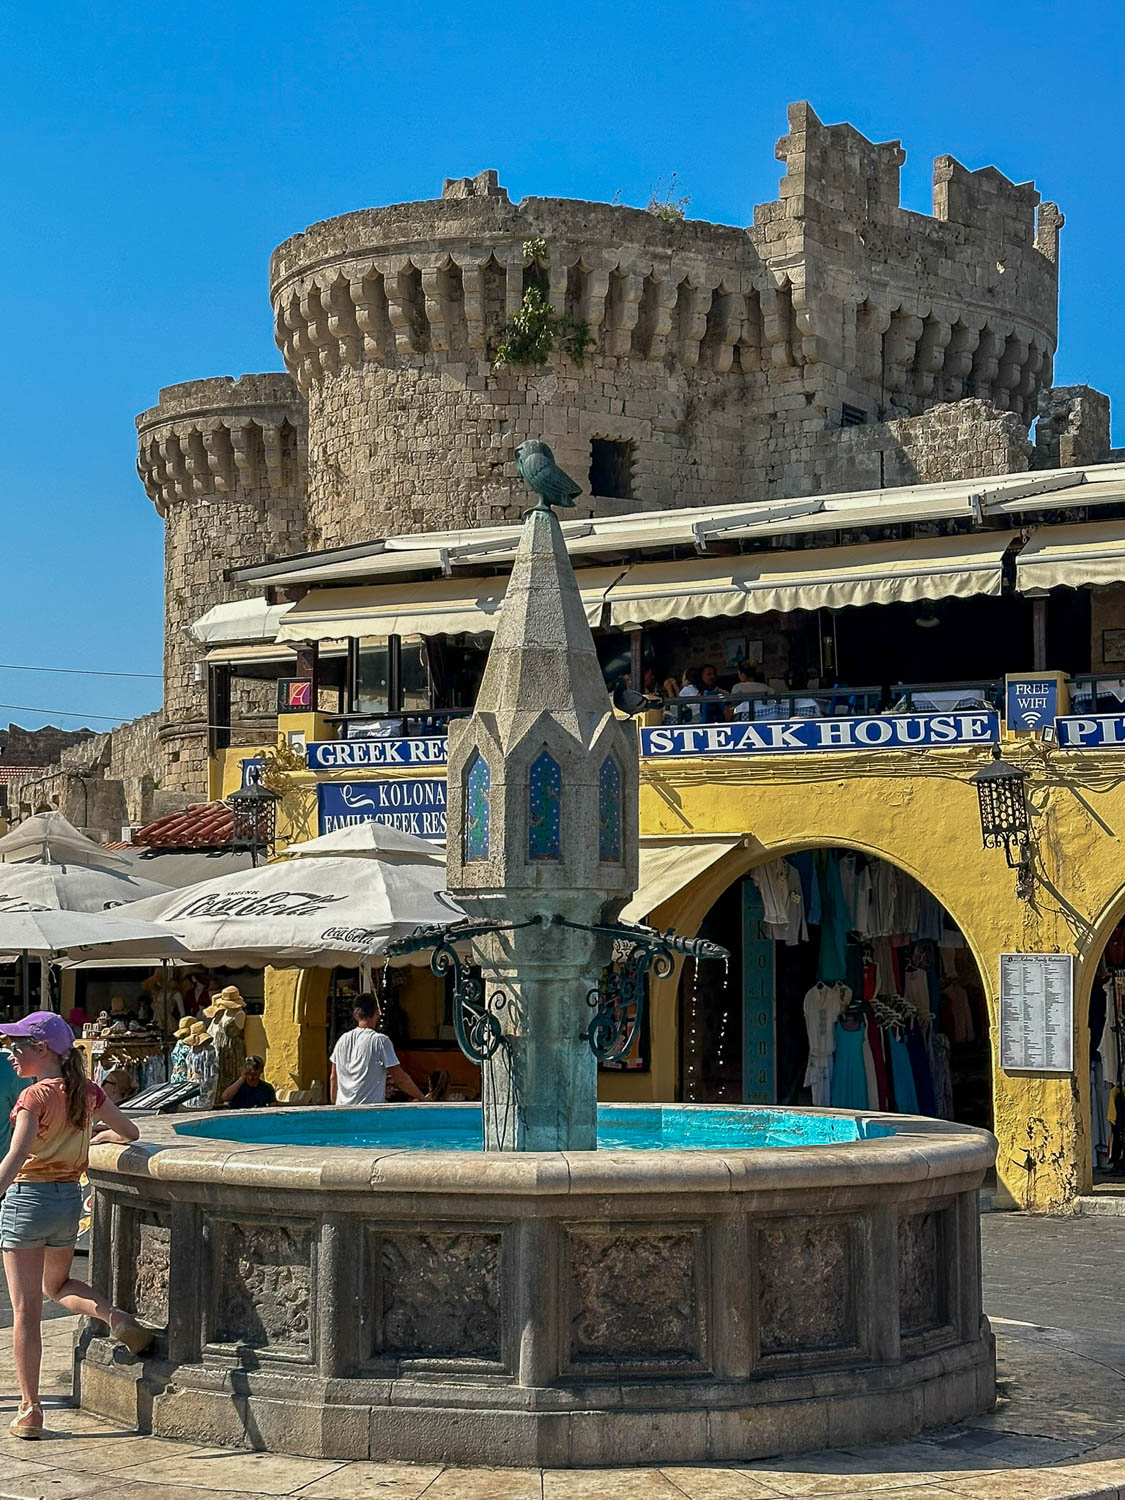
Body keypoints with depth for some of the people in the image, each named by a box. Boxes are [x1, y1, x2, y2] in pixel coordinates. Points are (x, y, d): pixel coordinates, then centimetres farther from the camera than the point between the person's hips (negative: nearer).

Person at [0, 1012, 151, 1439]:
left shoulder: (35, 1096, -16)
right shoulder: (85, 1091, 2)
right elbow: (129, 1132, 13)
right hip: (70, 1198, 6)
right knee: (57, 1284, 30)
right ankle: (116, 1317, 3)